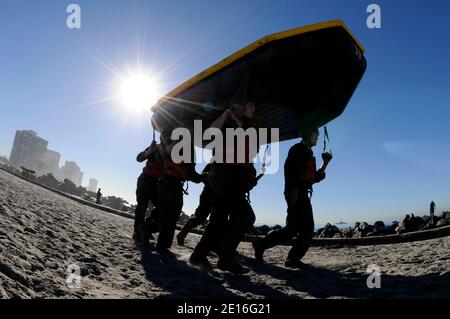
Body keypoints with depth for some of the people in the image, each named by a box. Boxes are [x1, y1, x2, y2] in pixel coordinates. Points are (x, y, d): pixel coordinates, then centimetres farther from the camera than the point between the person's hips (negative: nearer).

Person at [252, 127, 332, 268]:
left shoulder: (309, 154, 28)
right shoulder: (298, 148, 1)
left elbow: (315, 177, 25)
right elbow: (289, 167, -15)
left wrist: (325, 163, 15)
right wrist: (292, 188, -25)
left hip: (302, 194, 9)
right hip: (296, 193, -9)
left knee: (293, 228, 4)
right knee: (306, 229, -9)